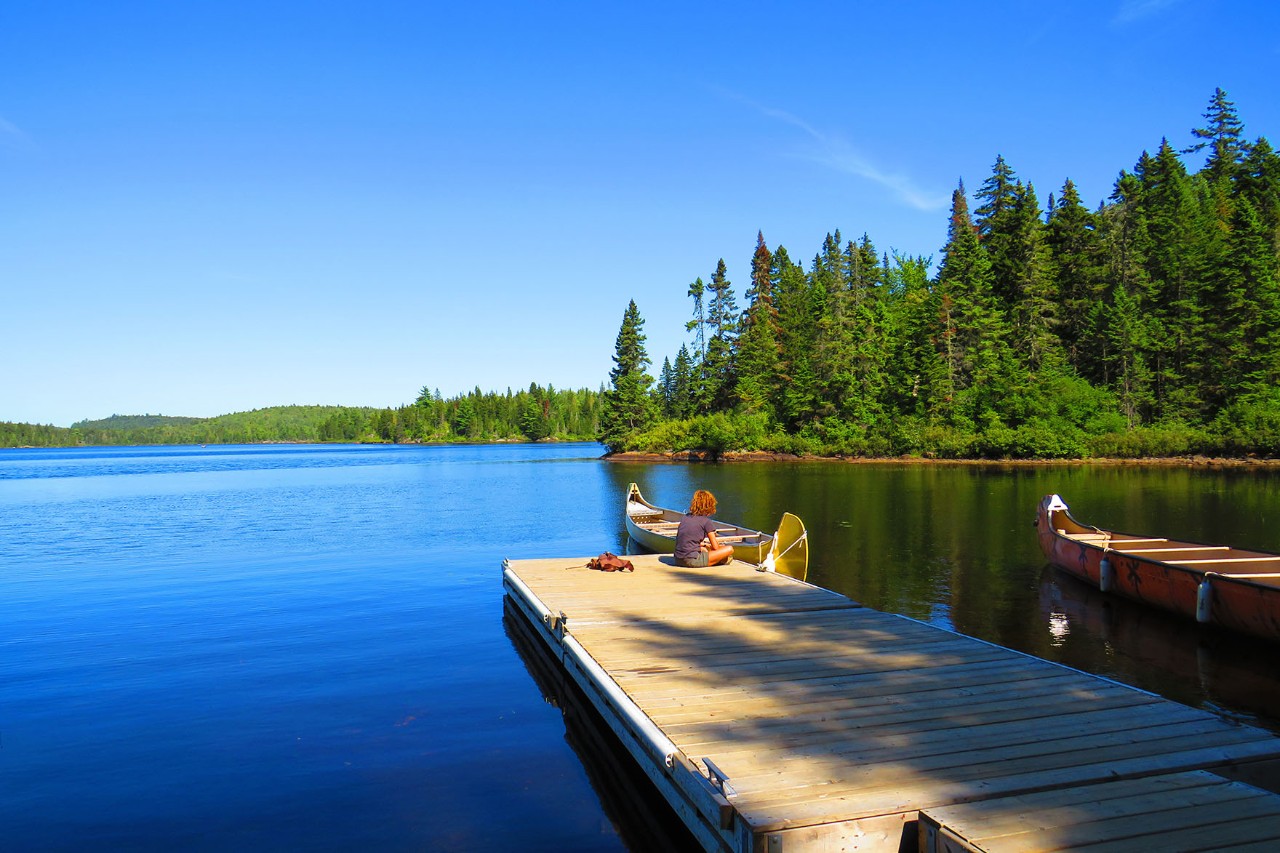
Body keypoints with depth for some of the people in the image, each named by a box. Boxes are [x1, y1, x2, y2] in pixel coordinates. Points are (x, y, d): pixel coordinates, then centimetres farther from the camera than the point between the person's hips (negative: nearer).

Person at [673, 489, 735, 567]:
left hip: (678, 560, 8)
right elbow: (715, 547, -1)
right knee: (730, 549, -3)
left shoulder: (685, 517, 13)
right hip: (692, 560, -8)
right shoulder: (706, 521, -5)